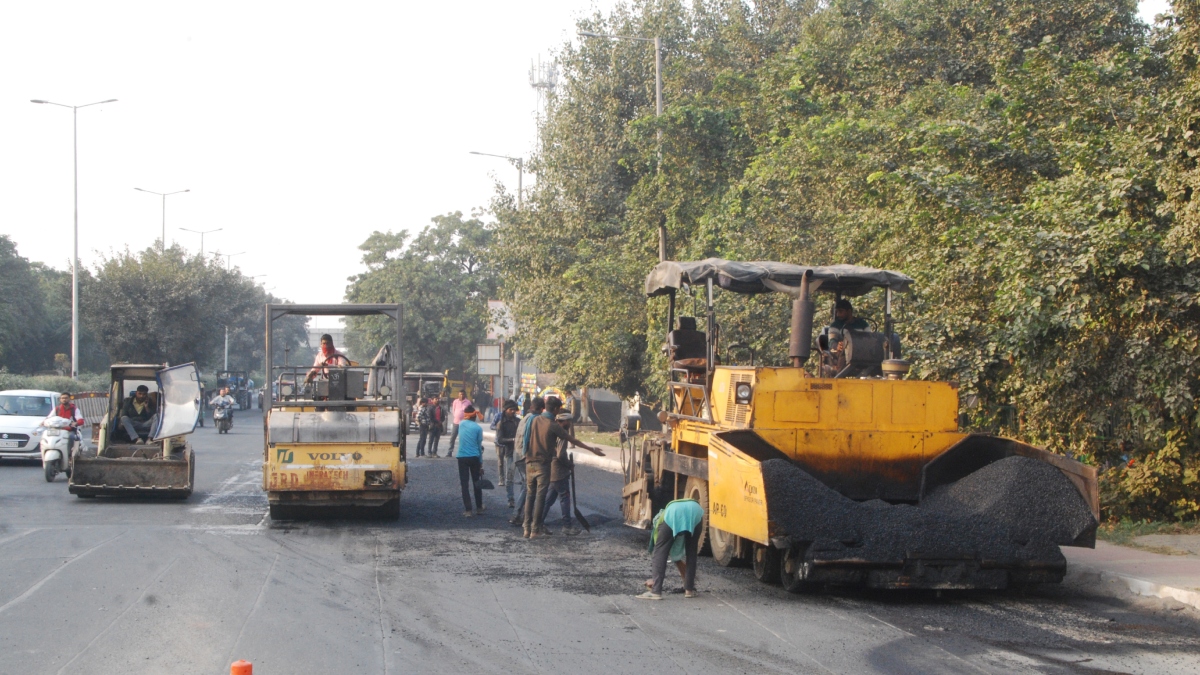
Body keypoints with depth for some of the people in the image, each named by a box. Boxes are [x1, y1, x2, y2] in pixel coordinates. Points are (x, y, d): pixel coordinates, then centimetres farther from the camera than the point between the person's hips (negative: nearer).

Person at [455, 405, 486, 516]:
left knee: (464, 484, 2)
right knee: (476, 483, 12)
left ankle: (468, 510, -4)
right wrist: (481, 463, 4)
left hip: (462, 457, 0)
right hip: (474, 457, 0)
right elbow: (479, 445, 0)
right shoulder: (478, 428, -2)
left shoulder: (462, 424, 3)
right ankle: (479, 508, 16)